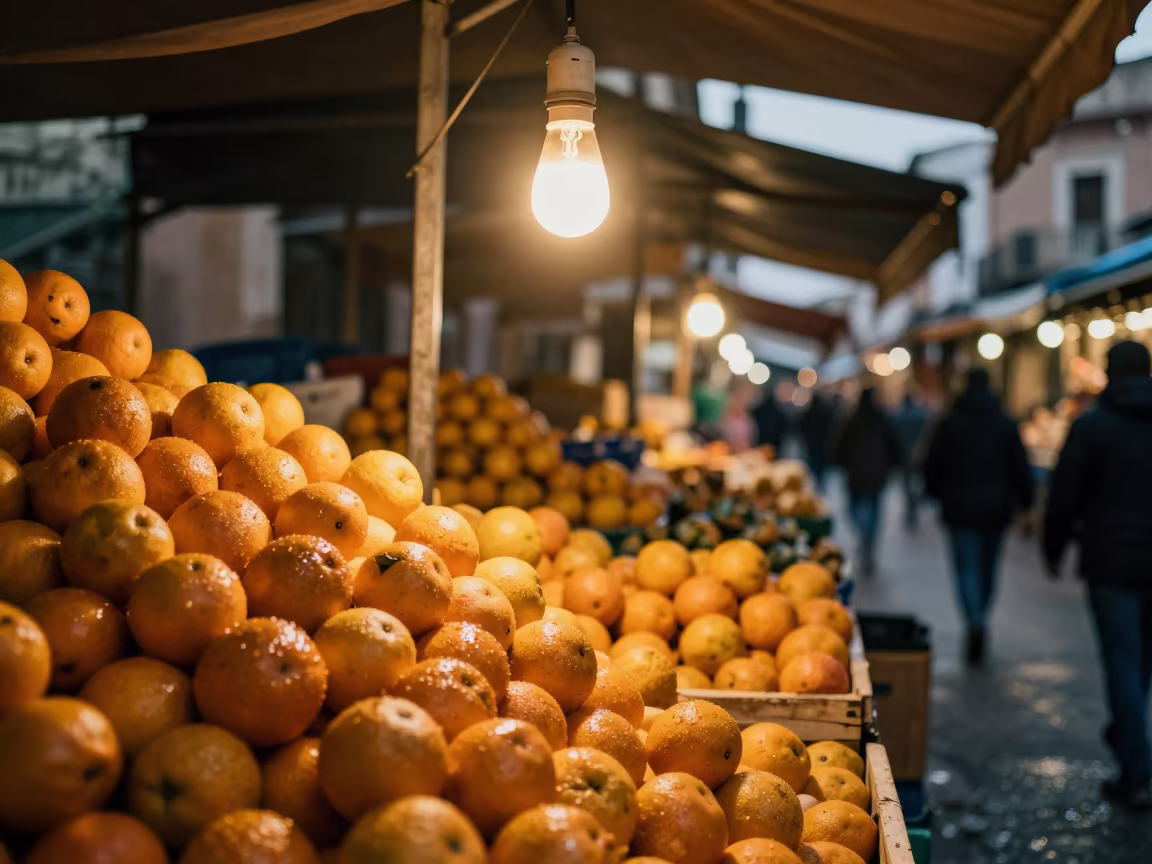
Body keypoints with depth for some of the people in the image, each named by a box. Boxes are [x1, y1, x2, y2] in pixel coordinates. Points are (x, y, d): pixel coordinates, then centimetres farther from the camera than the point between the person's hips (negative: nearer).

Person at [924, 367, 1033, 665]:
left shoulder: (950, 424, -3)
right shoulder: (1007, 425, 2)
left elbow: (933, 465, 1)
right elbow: (1021, 469, 2)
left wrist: (935, 494, 17)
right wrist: (1025, 503, 8)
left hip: (960, 508, -2)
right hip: (996, 509, 2)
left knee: (967, 568, -4)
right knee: (989, 568, 15)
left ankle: (975, 622, -25)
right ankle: (978, 624, 28)